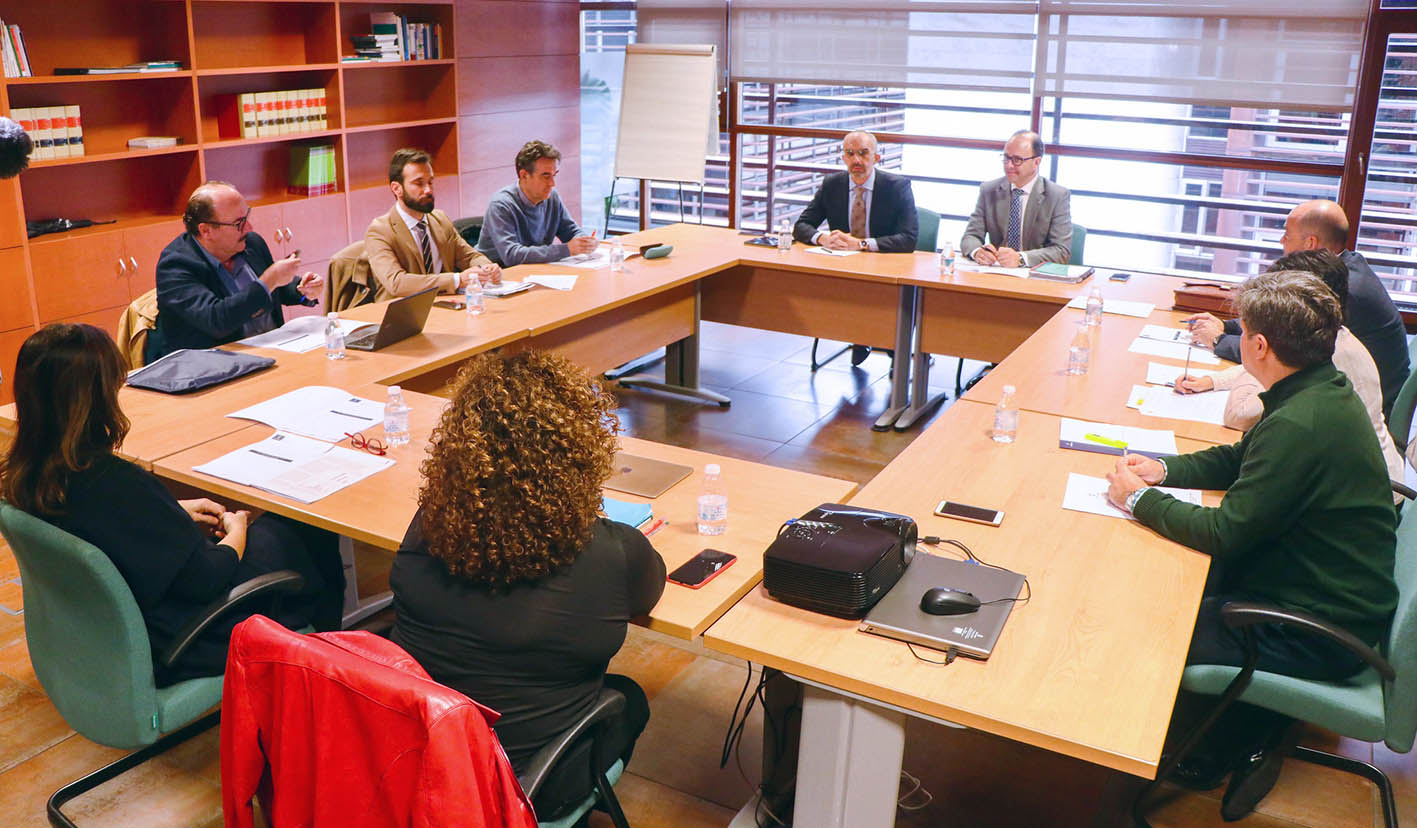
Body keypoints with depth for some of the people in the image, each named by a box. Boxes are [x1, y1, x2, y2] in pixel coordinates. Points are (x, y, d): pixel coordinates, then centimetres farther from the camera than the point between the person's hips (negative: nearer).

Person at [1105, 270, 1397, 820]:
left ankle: (1246, 738, 14)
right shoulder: (1326, 393, 3)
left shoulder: (1298, 426, -29)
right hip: (1335, 595, 10)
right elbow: (1239, 460, 18)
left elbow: (1224, 533, -24)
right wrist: (1164, 470, 5)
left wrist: (1140, 499, -11)